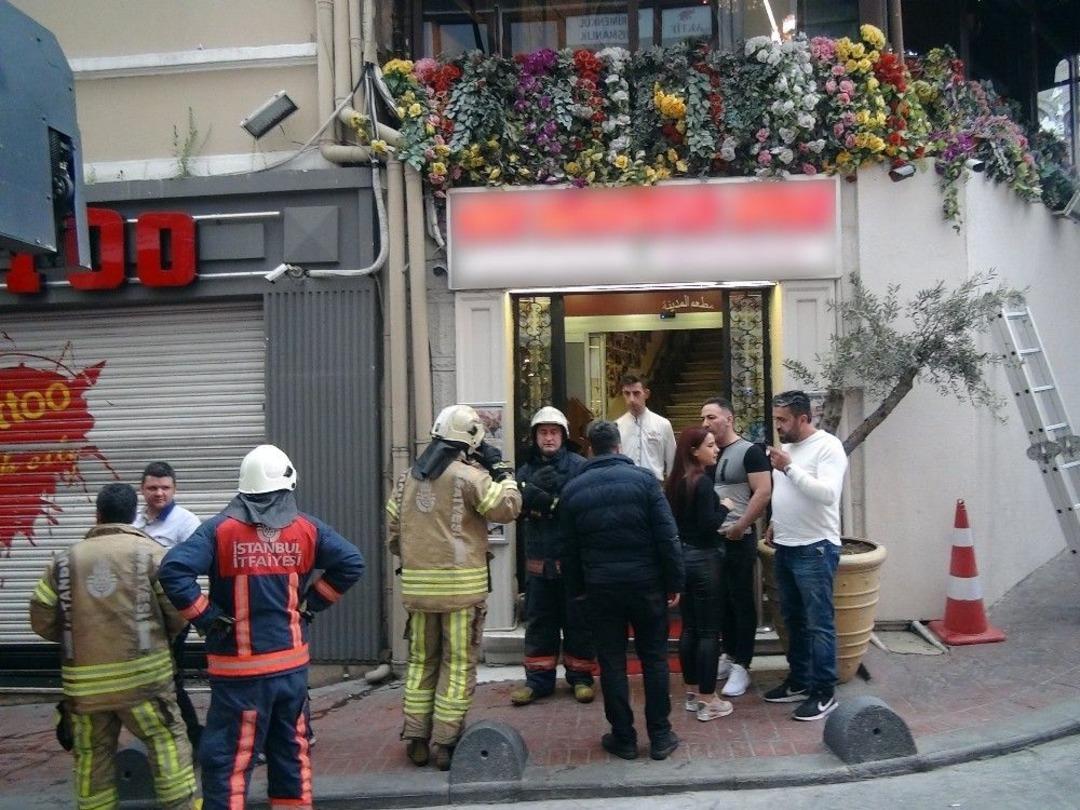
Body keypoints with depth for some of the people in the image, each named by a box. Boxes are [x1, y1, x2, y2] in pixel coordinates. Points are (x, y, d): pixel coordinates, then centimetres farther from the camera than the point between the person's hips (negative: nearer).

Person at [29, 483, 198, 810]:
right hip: (142, 673, -3)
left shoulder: (65, 559, 7)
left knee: (92, 757, 14)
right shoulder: (149, 552, -2)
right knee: (167, 745, 4)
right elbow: (179, 612, -6)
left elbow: (42, 619, 6)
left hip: (85, 679, 3)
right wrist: (159, 634, 15)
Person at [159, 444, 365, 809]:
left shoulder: (220, 528, -9)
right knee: (292, 750, 19)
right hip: (293, 664, 3)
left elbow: (173, 570, -20)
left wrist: (205, 617, -10)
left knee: (227, 759, 4)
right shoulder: (306, 528, 0)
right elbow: (352, 564, 1)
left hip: (240, 669, -3)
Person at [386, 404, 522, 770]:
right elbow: (507, 507, -11)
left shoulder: (408, 477, 9)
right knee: (458, 664, 4)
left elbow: (393, 528, 13)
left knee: (421, 661, 16)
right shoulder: (468, 476, -10)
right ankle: (445, 743, 7)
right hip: (462, 584, -5)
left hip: (417, 584, 6)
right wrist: (501, 470, 0)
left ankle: (416, 740, 20)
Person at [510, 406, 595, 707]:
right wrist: (531, 488, -23)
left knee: (578, 621, 7)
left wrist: (546, 501, -19)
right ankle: (538, 679, 23)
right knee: (538, 622, 12)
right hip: (538, 561, 4)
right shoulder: (526, 470, 10)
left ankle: (580, 676, 23)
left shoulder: (579, 466, -7)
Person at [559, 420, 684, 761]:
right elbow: (667, 536, -8)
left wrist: (576, 589, 16)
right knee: (654, 658, 10)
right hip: (646, 582, -1)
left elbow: (569, 548, 6)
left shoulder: (572, 489, 2)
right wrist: (674, 582, -2)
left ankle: (623, 738, 15)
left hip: (600, 586, 1)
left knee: (612, 662, 9)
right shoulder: (643, 478, -5)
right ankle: (660, 736, 15)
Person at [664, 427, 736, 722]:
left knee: (689, 627, 15)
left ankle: (692, 692, 23)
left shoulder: (674, 481, 8)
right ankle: (707, 700, 6)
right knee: (709, 630, 0)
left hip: (682, 557, 8)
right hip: (703, 559, -8)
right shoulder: (702, 482, -17)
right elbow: (708, 526, -21)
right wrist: (724, 507, -5)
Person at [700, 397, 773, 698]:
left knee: (742, 602, 1)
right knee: (721, 600, 15)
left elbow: (763, 493, -16)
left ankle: (741, 666, 7)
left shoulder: (749, 451, -9)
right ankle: (729, 655, 28)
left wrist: (739, 527, -17)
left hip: (738, 540, -7)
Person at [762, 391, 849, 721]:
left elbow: (827, 493, -27)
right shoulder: (788, 446, 12)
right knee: (794, 620, 17)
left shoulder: (828, 446, -14)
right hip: (785, 548, 9)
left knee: (819, 624, -2)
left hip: (815, 549, -9)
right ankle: (799, 682, 28)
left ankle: (824, 693, 7)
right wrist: (776, 523, 14)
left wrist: (789, 467, -26)